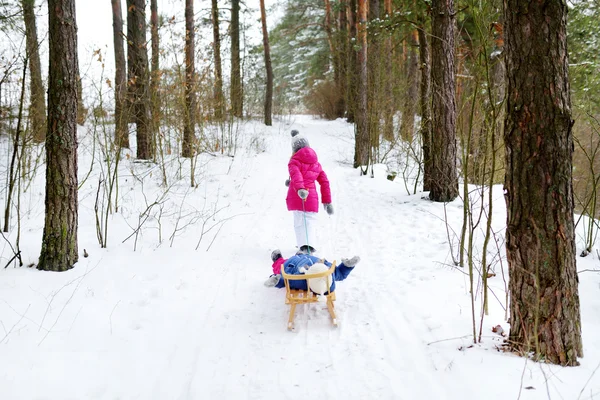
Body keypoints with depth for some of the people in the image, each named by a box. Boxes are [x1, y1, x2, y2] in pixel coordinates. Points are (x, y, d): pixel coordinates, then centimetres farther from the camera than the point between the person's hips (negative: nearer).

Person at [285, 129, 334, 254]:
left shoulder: (294, 161, 2)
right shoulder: (316, 163, 18)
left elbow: (296, 175, -19)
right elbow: (324, 182, 17)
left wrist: (299, 189, -35)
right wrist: (327, 201, 20)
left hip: (296, 196, -3)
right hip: (312, 196, 3)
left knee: (300, 220, 3)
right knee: (310, 220, 8)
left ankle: (304, 246, -10)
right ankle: (310, 244, -10)